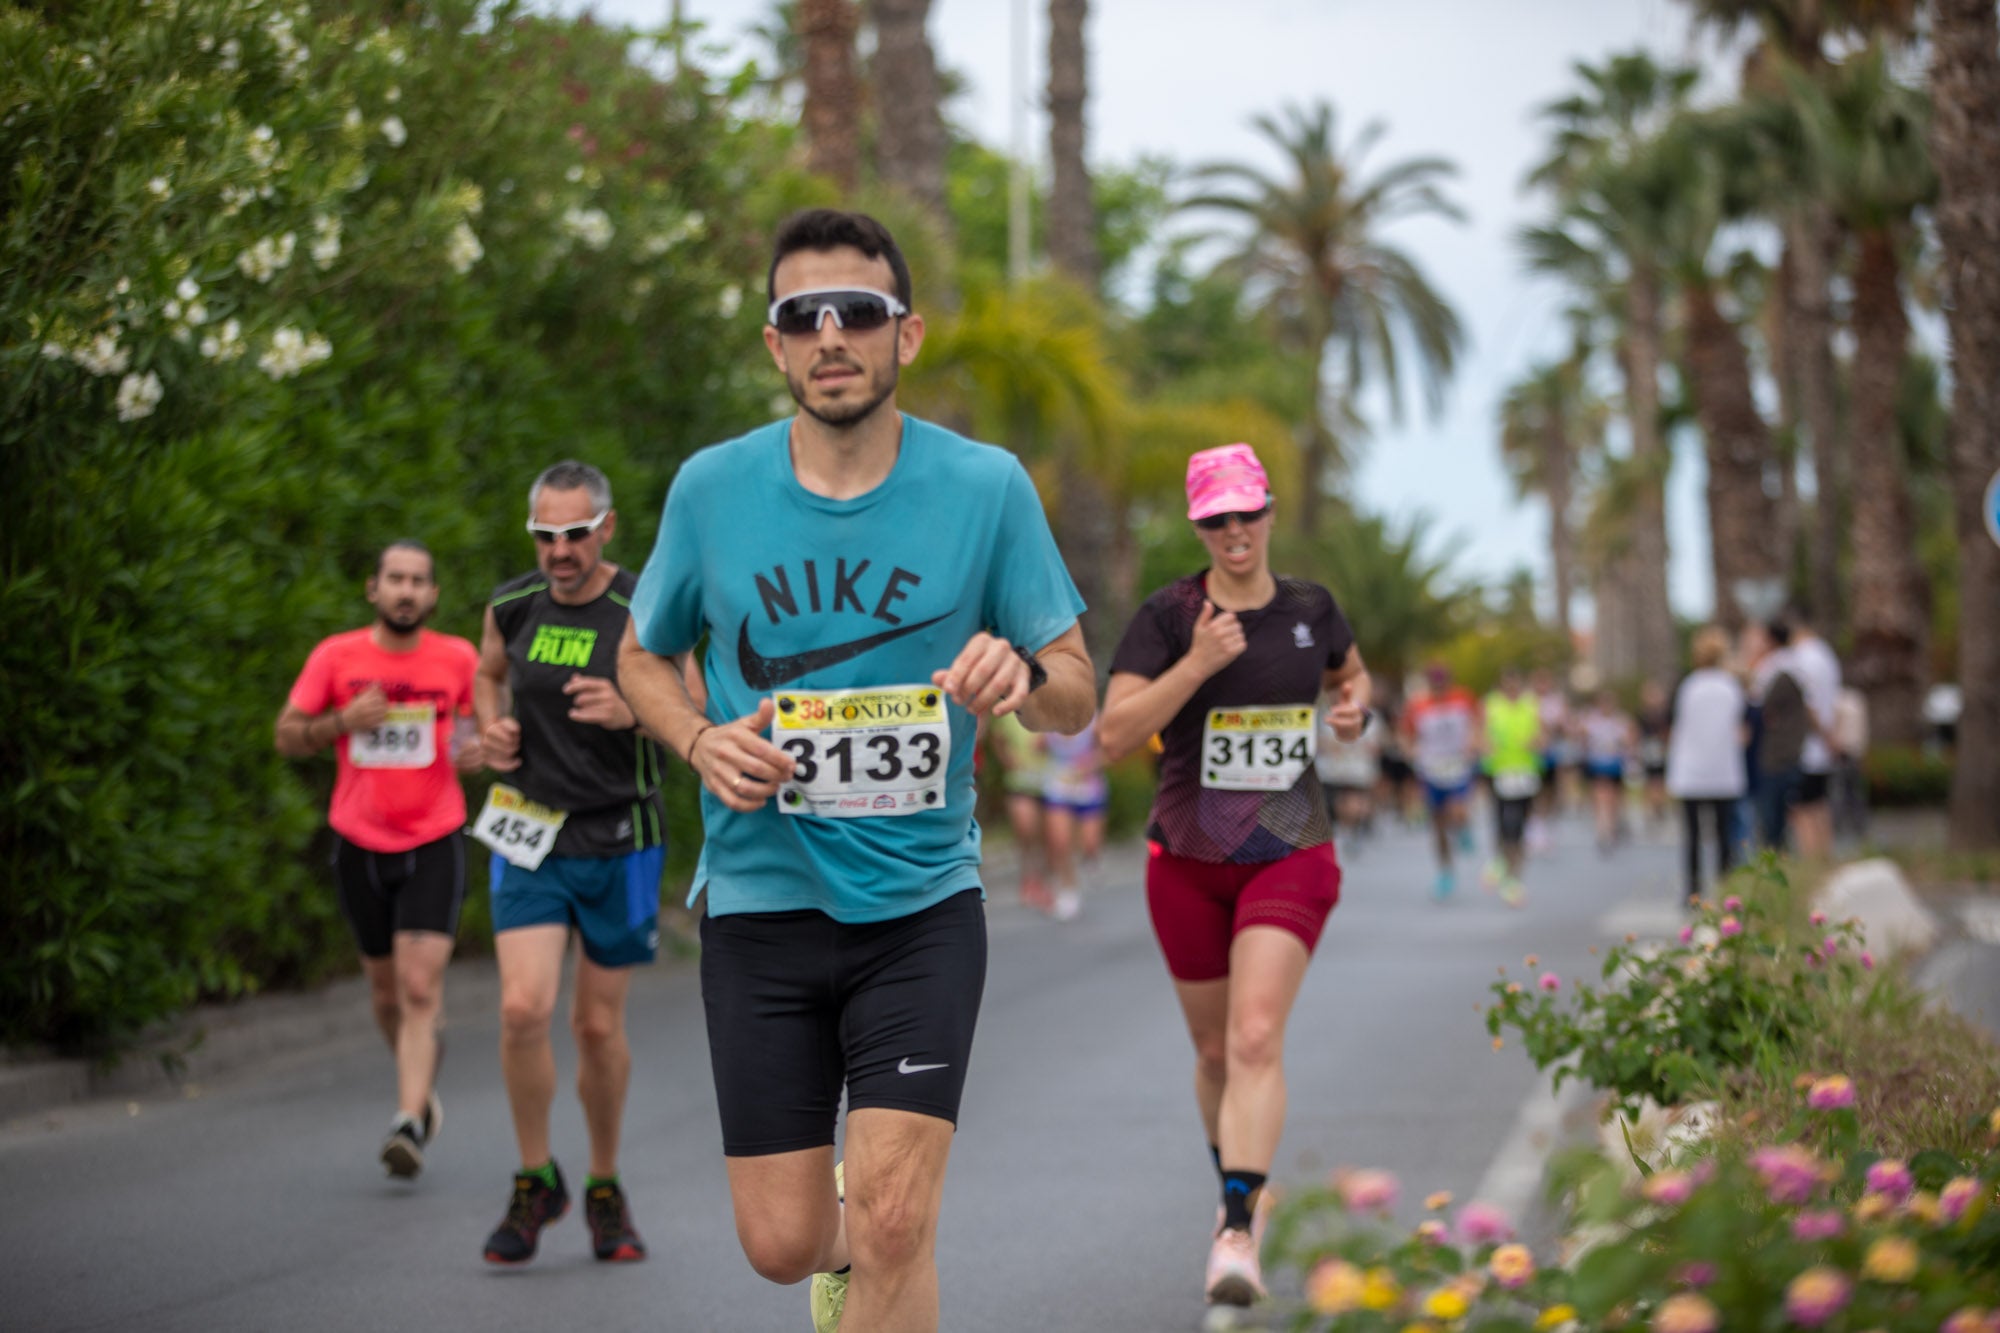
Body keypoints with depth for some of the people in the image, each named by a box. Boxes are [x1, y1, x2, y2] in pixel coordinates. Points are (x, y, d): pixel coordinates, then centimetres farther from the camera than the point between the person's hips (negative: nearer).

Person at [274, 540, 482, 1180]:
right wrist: (342, 723, -17)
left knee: (420, 989, -15)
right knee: (386, 989, 14)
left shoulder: (458, 658, -1)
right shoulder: (336, 657, -1)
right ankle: (420, 1082, 40)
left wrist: (478, 750, -10)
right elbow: (286, 736, 2)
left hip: (434, 844, -2)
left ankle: (409, 1123, -19)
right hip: (359, 844, 2)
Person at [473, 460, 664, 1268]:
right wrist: (492, 728, 2)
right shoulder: (511, 608, 1)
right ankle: (535, 1181, 5)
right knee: (524, 1008, -14)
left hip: (618, 842, -2)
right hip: (529, 835, 2)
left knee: (599, 1024, 6)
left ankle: (605, 1190, 26)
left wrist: (630, 711, -26)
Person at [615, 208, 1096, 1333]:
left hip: (922, 908, -1)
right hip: (761, 903, 1)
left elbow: (1080, 696, 1)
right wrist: (701, 740, -9)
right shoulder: (712, 489, -3)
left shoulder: (986, 487, -5)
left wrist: (1023, 675, -22)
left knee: (893, 1226, -14)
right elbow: (643, 657, 13)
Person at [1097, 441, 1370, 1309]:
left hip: (1291, 856, 0)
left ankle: (1238, 1234, -22)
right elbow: (1113, 734, -16)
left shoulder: (1311, 608, 3)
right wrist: (1198, 664, -24)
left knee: (1256, 1038, -18)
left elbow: (1350, 672, 26)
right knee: (1215, 1050, 12)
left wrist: (1354, 705, 4)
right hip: (1188, 859, 0)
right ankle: (1240, 1190, 39)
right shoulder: (1168, 615, -7)